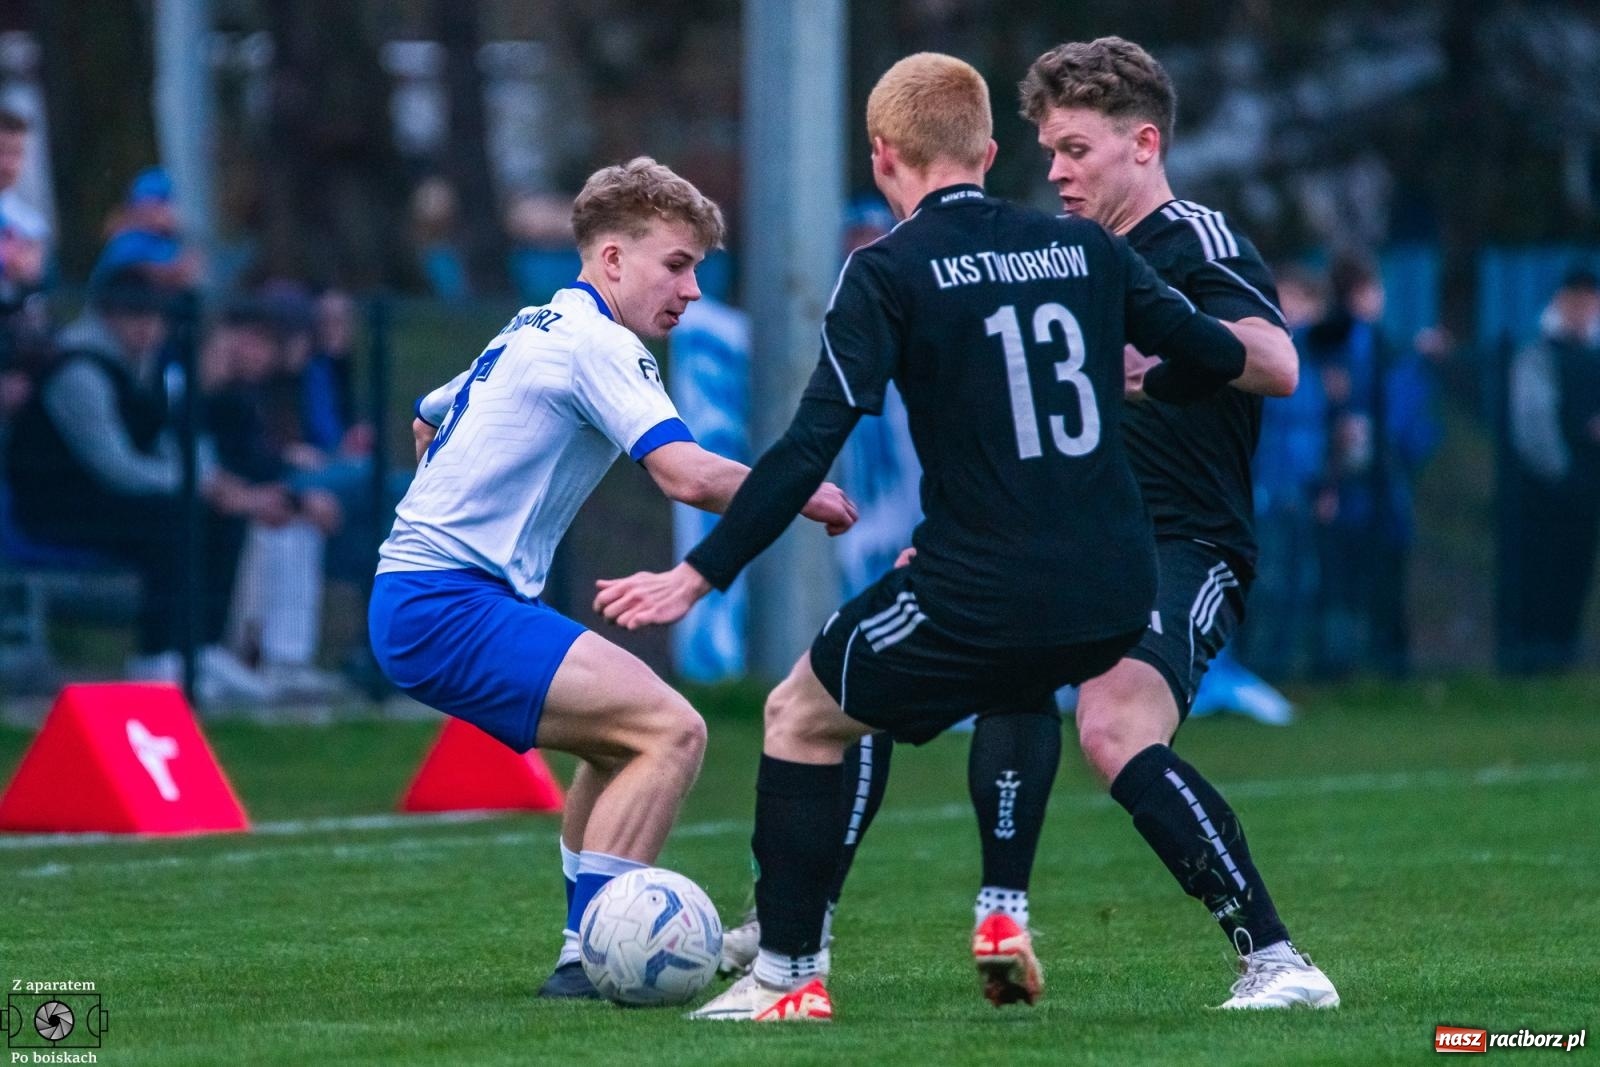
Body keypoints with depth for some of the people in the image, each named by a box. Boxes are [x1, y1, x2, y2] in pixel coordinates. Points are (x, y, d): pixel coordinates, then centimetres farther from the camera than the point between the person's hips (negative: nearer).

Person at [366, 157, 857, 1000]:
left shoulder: (532, 330, 20)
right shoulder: (598, 343, -11)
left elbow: (428, 421, 36)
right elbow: (688, 474, -23)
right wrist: (803, 496, -9)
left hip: (413, 603, 11)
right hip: (449, 607, -11)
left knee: (625, 741, 23)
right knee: (672, 730, -17)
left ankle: (590, 952, 22)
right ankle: (585, 959, -17)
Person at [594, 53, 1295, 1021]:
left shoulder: (890, 273, -5)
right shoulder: (1084, 248, 9)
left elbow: (811, 449, -12)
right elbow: (1219, 356, 17)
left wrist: (700, 577, -8)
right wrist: (1138, 387, 40)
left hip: (984, 596, -6)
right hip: (1119, 596, 6)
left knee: (800, 719, 13)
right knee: (1013, 695, 37)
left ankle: (789, 977, 8)